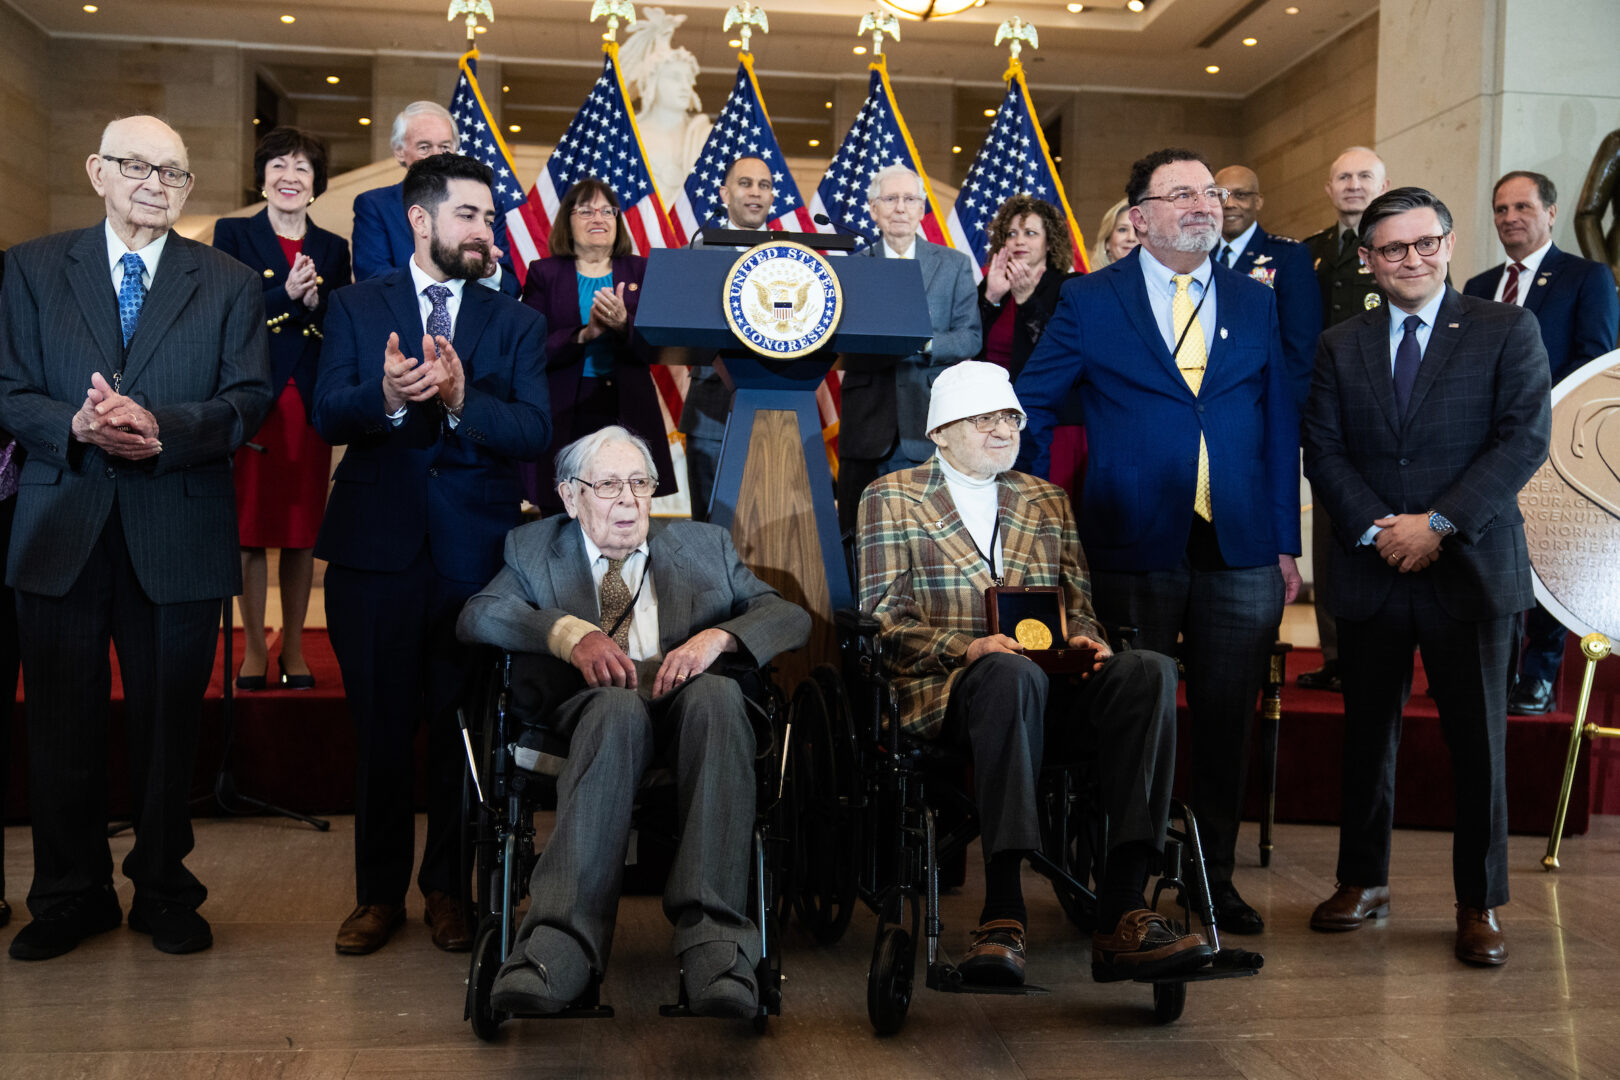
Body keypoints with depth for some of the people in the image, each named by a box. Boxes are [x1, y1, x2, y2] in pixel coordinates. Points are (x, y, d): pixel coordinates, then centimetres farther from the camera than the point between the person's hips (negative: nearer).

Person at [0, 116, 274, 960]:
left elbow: (250, 399, -2)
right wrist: (74, 425, -18)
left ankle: (164, 891, 23)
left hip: (178, 535, 0)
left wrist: (164, 430, -18)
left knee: (168, 723, 8)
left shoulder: (229, 283, 7)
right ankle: (69, 895, 23)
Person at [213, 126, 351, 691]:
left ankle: (294, 649, 15)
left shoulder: (333, 248, 13)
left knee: (302, 531, 4)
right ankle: (253, 650, 11)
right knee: (249, 527, 0)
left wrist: (317, 303, -11)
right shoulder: (232, 235, 6)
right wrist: (286, 294, -19)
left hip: (310, 403, 2)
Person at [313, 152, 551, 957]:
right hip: (376, 549, 0)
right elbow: (327, 417, -5)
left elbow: (534, 431, -5)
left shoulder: (516, 323, 9)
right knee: (380, 728, 7)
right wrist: (384, 397, -26)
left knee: (464, 726, 6)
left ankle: (449, 889, 22)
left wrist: (461, 399, -23)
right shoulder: (356, 308, 8)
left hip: (476, 551, 0)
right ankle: (379, 892, 22)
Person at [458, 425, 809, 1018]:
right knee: (619, 705, -37)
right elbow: (477, 616, 4)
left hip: (692, 703, 1)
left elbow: (790, 615, 13)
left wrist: (719, 636, -9)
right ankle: (560, 943, -48)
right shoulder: (535, 548, 22)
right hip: (594, 713, -1)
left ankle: (713, 941, -45)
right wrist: (570, 632, -14)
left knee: (717, 692, -35)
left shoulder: (703, 544, 24)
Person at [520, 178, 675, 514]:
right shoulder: (543, 273, 8)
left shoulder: (640, 271, 12)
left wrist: (623, 325, -18)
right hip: (562, 417, -1)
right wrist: (584, 335, -18)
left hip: (626, 414, 1)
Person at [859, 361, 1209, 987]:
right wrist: (966, 647, -17)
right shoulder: (891, 498, 11)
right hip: (946, 692, -4)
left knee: (1150, 671, -28)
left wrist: (1085, 641, -5)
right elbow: (883, 618, 1)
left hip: (1050, 683, 4)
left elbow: (1078, 605, 21)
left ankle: (1122, 915, -35)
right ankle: (1002, 918, -41)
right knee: (1012, 673, -40)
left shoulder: (1047, 501, 25)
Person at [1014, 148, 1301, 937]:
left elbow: (1280, 426, 10)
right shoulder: (1089, 302, 2)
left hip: (1240, 552, 3)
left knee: (1226, 724, 9)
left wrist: (1286, 543, 5)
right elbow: (1028, 406, 5)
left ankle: (1215, 879, 23)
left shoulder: (1255, 303, 11)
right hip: (1135, 549, -2)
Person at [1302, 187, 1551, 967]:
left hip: (1471, 569, -2)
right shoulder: (1340, 346, 10)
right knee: (1367, 734, 11)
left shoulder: (1507, 332, 2)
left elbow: (1525, 438, -7)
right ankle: (1363, 882, 25)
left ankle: (1480, 904, 17)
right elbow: (1322, 449, 4)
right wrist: (1377, 528, -11)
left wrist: (1440, 523, -15)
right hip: (1371, 573, 3)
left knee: (1477, 741, 3)